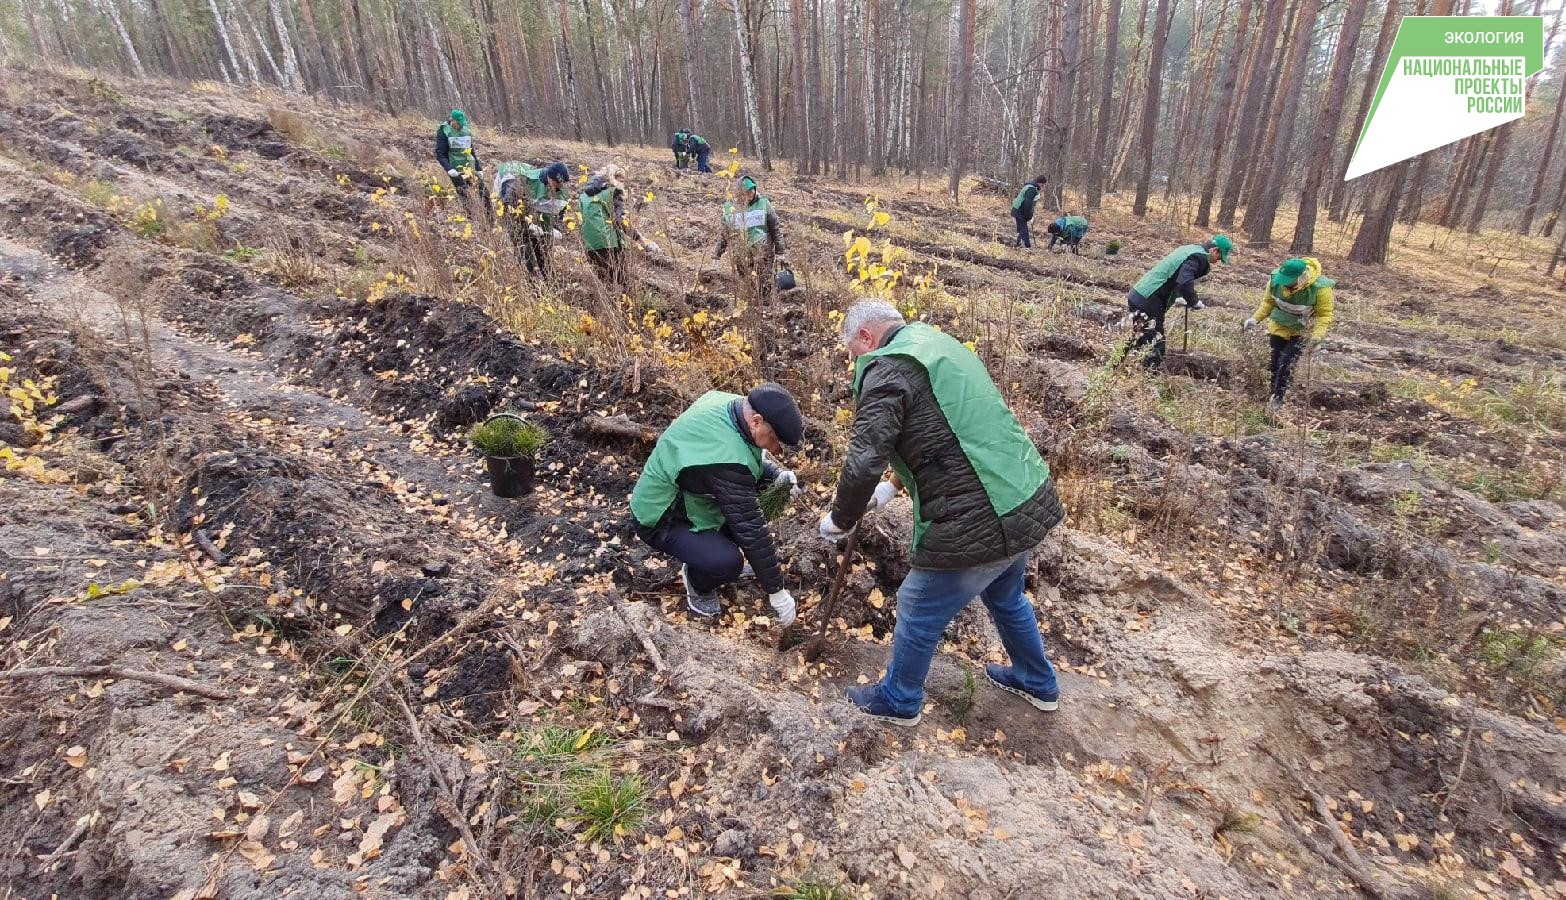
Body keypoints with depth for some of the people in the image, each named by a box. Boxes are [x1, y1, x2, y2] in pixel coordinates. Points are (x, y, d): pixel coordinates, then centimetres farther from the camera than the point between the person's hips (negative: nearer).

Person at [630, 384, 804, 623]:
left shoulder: (726, 401, -13)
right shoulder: (726, 461, -38)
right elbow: (752, 530, -32)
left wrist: (777, 474, -9)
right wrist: (777, 592, -23)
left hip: (682, 495, 9)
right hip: (663, 520, -9)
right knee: (728, 563, -28)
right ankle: (698, 583, 6)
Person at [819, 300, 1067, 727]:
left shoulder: (887, 368, -14)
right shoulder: (942, 344, 15)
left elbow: (863, 464, -22)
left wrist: (840, 520, -4)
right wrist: (894, 486, 28)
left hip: (977, 526, -9)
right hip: (1031, 501, 9)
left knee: (918, 612, 14)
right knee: (1006, 597, 33)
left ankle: (898, 701, 36)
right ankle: (1037, 684, 53)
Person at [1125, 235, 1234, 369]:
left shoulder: (1189, 249, 20)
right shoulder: (1198, 257, -11)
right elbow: (1185, 283, -25)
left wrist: (1177, 298, 21)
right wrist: (1195, 302, -10)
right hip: (1147, 303, -10)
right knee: (1153, 348, -10)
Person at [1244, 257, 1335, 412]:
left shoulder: (1319, 288, -29)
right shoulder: (1276, 279, -20)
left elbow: (1325, 315, -19)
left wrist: (1317, 335, -34)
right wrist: (1255, 318, -9)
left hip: (1301, 332, -4)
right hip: (1278, 327, 4)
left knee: (1287, 365, -12)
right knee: (1274, 362, 7)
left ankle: (1277, 399, 0)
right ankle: (1272, 394, 21)